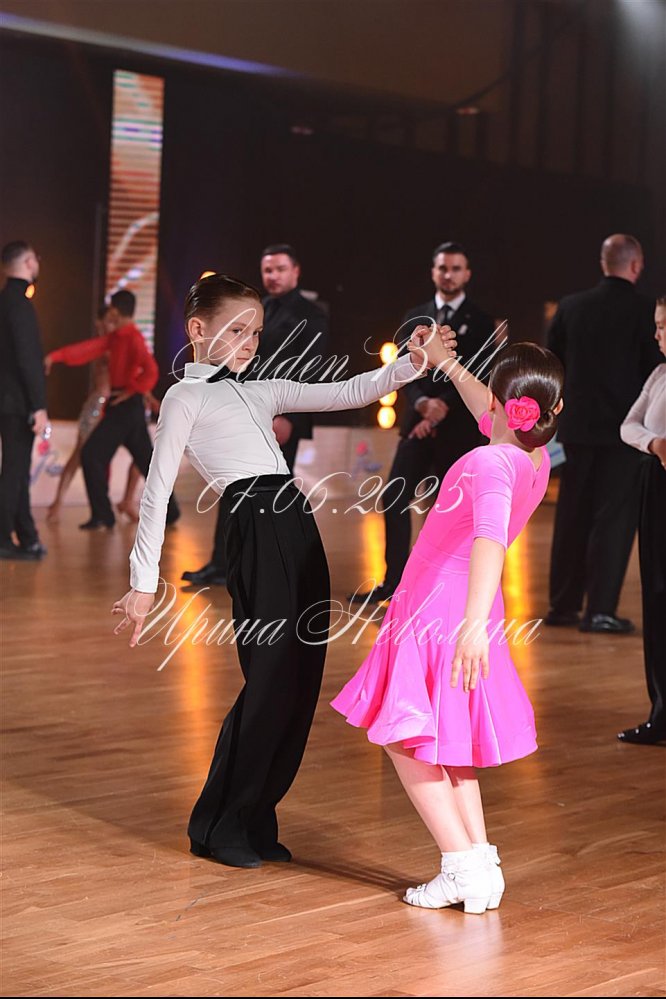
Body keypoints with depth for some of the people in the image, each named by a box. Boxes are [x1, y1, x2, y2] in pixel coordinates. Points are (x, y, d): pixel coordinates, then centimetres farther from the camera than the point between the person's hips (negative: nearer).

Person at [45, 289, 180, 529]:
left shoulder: (133, 338, -16)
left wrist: (130, 391, -18)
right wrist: (56, 356, 4)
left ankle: (102, 516, -5)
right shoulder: (116, 337, 12)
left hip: (125, 406, -9)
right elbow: (89, 348, 10)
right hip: (125, 407, 9)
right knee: (145, 459, 13)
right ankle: (168, 511, 18)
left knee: (91, 454, -7)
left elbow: (151, 371, -28)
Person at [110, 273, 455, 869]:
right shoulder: (186, 398, 4)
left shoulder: (263, 393, 22)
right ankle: (218, 825, 7)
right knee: (271, 679, -8)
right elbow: (157, 490, -1)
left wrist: (412, 364, 2)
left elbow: (348, 394, 17)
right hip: (256, 532, -7)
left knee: (302, 680, 5)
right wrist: (144, 581, -6)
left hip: (298, 526, 7)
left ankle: (255, 820, 18)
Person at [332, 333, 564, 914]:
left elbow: (490, 539, -42)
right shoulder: (537, 458, 1)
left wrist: (474, 623, -54)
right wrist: (448, 365, 35)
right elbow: (491, 418, 24)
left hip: (436, 614, -8)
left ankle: (463, 866, -3)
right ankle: (481, 863, 14)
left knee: (407, 742, 2)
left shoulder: (492, 464, -25)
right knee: (449, 745, 20)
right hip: (465, 614, 8)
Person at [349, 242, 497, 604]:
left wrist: (445, 405, -19)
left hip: (459, 428, -3)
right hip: (417, 424, 4)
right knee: (394, 500, -3)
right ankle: (393, 581, 5)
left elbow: (477, 375, -7)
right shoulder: (415, 318, 12)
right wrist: (422, 403, -15)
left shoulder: (480, 322, 2)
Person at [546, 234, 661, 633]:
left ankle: (563, 605, 17)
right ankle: (600, 610, -1)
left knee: (572, 517, 12)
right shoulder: (644, 311, -11)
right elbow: (655, 371, -9)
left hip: (578, 427, 4)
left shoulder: (571, 307, 2)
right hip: (625, 428, -4)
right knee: (614, 519, 1)